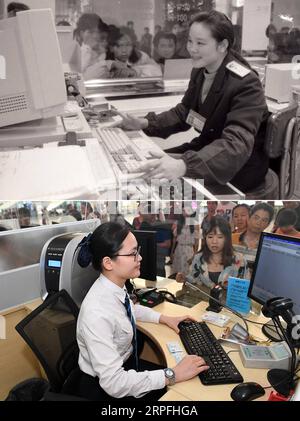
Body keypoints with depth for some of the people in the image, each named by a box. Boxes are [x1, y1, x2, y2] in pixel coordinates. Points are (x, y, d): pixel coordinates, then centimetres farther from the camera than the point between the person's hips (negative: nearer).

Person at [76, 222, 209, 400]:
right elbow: (113, 383, -33)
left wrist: (165, 318, 8)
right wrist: (173, 375, -30)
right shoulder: (97, 313, -34)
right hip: (104, 388, -7)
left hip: (125, 362, 7)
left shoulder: (116, 286, -9)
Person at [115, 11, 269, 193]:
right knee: (152, 167, -6)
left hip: (242, 164, -7)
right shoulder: (200, 72, 1)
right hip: (210, 147, 7)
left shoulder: (246, 84, -25)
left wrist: (184, 166, -55)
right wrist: (145, 123, -4)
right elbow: (184, 112, 15)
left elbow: (237, 144, -38)